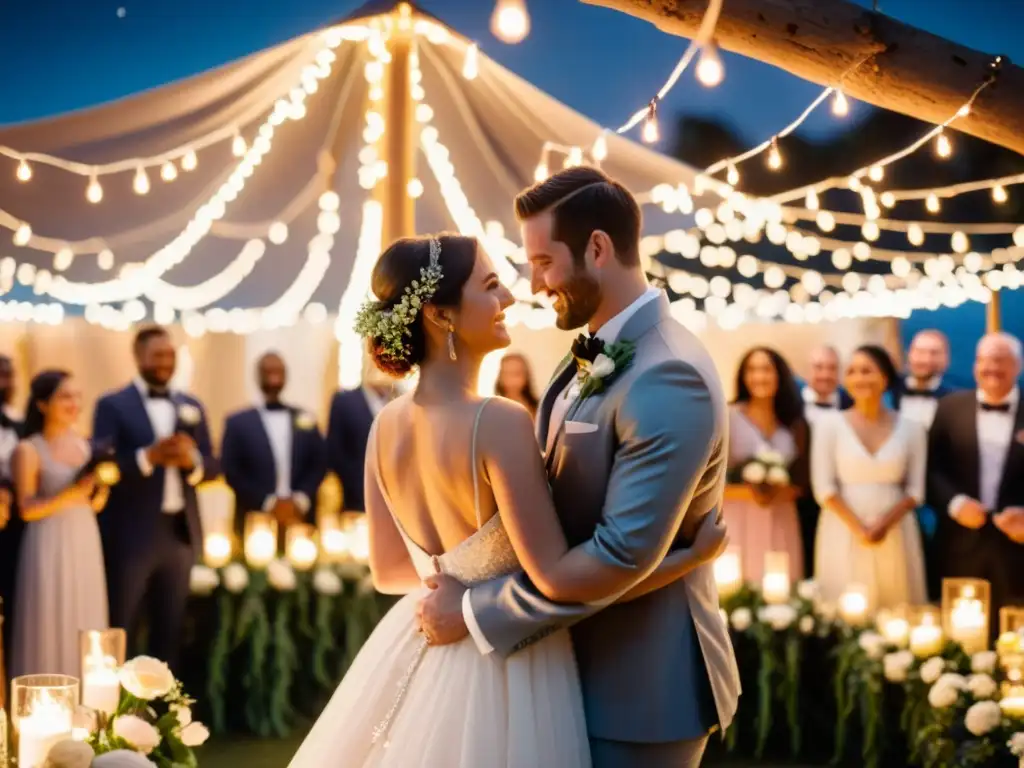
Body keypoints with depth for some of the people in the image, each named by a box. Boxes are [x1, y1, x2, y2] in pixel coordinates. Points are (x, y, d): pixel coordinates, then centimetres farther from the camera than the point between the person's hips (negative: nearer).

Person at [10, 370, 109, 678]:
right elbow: (27, 509, -11)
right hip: (50, 549, -6)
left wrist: (98, 492, -6)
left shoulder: (85, 445, 11)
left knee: (86, 630, 7)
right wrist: (70, 494, -21)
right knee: (49, 630, -4)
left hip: (86, 545, 6)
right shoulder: (28, 450, -5)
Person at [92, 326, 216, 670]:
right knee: (120, 631, 0)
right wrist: (148, 457, -22)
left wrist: (192, 460, -11)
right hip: (131, 534, -4)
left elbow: (212, 467, 10)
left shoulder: (191, 406, 13)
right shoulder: (113, 405, -1)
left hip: (180, 532, 5)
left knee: (170, 631, 10)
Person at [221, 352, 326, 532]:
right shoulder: (238, 422, 8)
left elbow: (319, 465, 10)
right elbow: (231, 471, 0)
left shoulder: (306, 420, 15)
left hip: (299, 519, 2)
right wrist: (268, 503, -10)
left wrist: (300, 501, -7)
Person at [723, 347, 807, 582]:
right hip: (738, 522, -4)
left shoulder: (793, 422, 11)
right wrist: (747, 492, -18)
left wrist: (783, 492, -7)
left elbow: (802, 479, 13)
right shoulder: (728, 417, -3)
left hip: (781, 524, 4)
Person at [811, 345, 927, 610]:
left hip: (895, 534, 1)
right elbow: (824, 487, -3)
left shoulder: (911, 429, 5)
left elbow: (915, 490, 4)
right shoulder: (830, 425, 1)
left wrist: (885, 524, -12)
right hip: (844, 533, -1)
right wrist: (858, 528, -12)